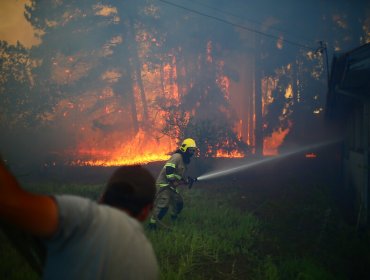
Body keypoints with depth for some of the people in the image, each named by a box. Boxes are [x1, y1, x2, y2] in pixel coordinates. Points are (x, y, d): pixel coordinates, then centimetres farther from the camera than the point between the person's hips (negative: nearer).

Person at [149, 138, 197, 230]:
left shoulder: (185, 161, 17)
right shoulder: (177, 156, -15)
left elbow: (181, 175, 25)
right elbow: (169, 169, -27)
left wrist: (187, 180, 9)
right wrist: (172, 181, -28)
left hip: (172, 186, 10)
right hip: (164, 184, -10)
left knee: (179, 202, 17)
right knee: (163, 204, -20)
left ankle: (174, 218, 41)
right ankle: (153, 222, -13)